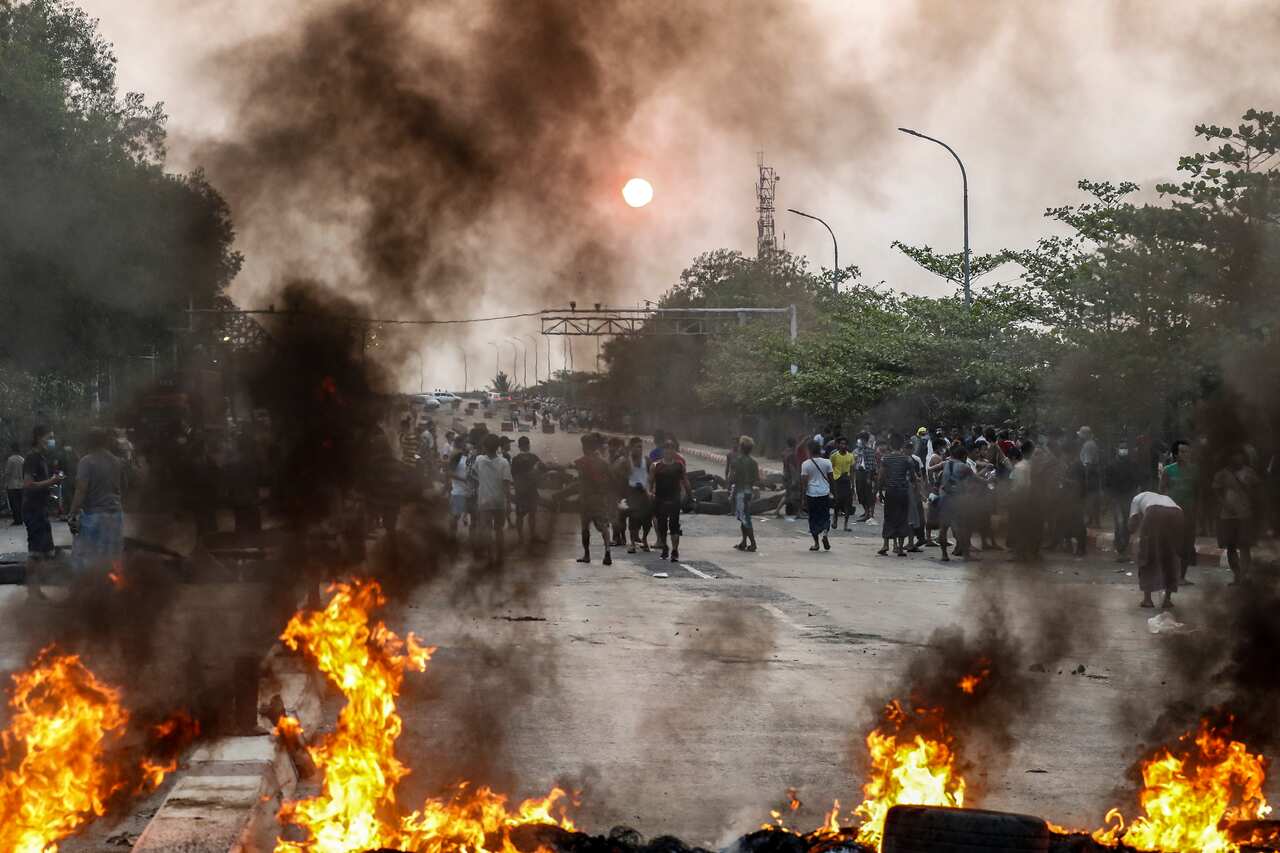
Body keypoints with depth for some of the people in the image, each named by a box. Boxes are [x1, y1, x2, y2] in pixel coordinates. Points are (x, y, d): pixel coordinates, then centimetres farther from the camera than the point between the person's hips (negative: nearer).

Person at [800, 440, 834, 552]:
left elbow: (804, 481, -8)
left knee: (813, 518, 8)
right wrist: (831, 491, 16)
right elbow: (830, 478, 4)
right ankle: (825, 533, -14)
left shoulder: (806, 464, -7)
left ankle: (816, 543, 8)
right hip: (824, 493, 1)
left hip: (811, 493, -1)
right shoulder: (826, 462, -1)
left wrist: (803, 495, -2)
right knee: (825, 516, 13)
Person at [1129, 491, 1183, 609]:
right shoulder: (1166, 498, 44)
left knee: (1147, 555, 12)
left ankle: (1147, 599, 9)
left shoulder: (1138, 498, 35)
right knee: (1171, 557, 19)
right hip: (1176, 515, 3)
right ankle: (1167, 599, 17)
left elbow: (1132, 525, 21)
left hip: (1154, 514, -3)